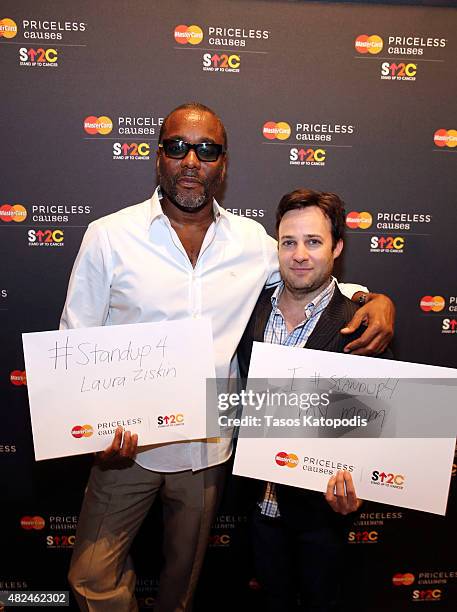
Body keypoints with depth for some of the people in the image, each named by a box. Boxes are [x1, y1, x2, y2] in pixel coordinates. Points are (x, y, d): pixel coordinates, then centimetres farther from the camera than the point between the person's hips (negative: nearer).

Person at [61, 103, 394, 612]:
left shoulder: (253, 241, -3)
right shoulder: (108, 236, -9)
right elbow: (75, 344, -5)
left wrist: (376, 298, -9)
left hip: (209, 448, 2)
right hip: (128, 442, -1)